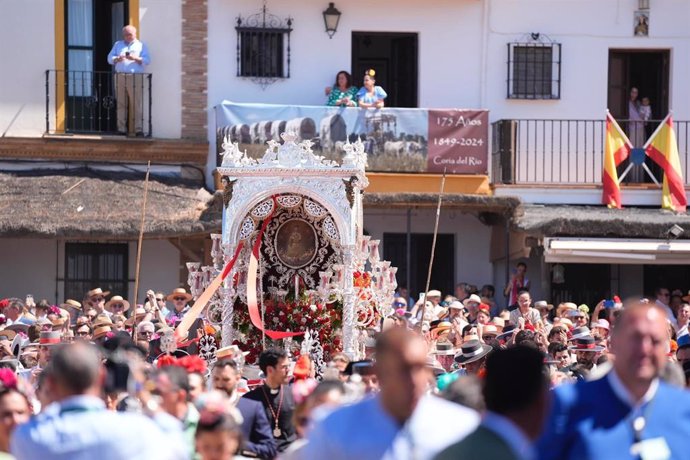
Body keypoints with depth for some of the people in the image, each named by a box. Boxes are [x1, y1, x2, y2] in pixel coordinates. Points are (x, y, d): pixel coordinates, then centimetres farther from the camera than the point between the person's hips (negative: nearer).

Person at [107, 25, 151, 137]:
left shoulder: (141, 46, 13)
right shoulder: (118, 45, 22)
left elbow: (147, 60, 3)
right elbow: (110, 58, 13)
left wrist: (135, 58, -13)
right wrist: (117, 59, -8)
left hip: (135, 78, -3)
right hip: (120, 76, 3)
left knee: (137, 104, -10)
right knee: (121, 104, -1)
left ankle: (139, 129, -12)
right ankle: (121, 129, 1)